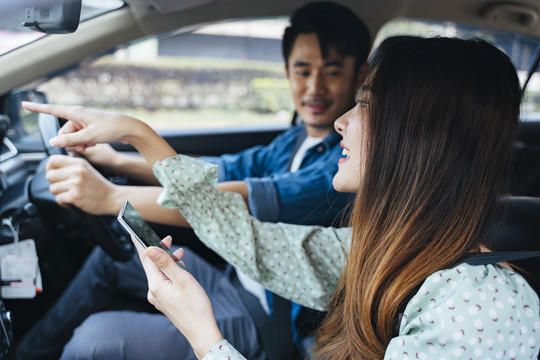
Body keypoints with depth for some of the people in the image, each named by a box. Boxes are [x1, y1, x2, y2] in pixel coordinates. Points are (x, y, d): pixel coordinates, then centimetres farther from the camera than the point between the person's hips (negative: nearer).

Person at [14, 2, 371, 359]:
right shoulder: (295, 142, 7)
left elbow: (254, 201, -35)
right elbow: (220, 171, 15)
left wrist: (113, 197, -38)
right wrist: (117, 160, 10)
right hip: (235, 284, 9)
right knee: (113, 253, 17)